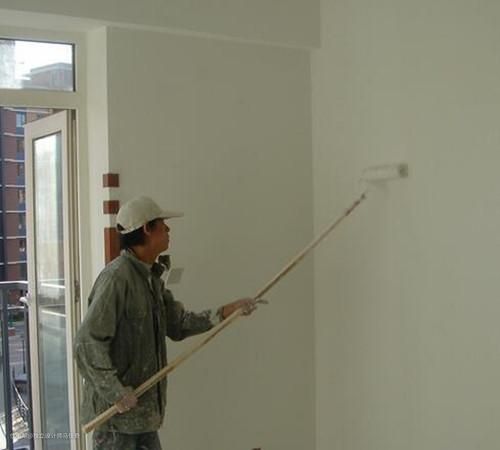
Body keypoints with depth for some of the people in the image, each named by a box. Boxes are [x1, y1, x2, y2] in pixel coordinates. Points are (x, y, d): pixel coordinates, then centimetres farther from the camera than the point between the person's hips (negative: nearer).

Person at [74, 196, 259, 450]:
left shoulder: (151, 278, 11)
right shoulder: (117, 277, -19)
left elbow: (178, 324, 15)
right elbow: (87, 343, -22)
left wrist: (225, 312, 7)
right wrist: (116, 391, -22)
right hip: (115, 411, -9)